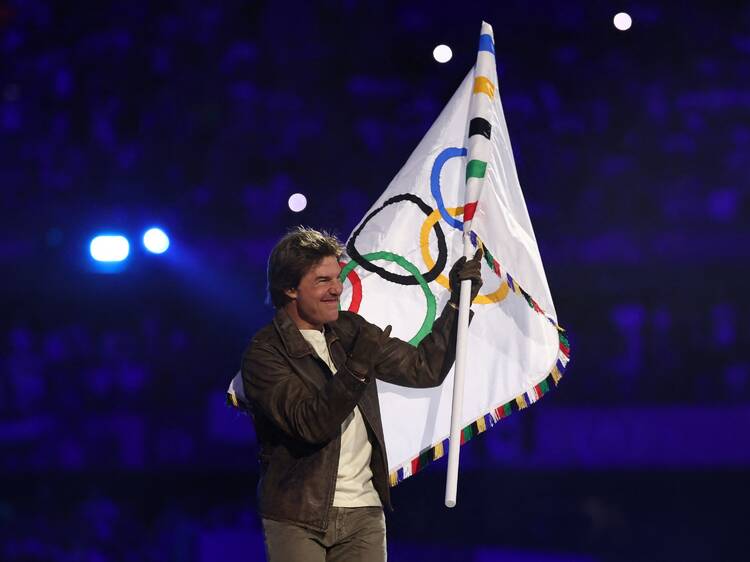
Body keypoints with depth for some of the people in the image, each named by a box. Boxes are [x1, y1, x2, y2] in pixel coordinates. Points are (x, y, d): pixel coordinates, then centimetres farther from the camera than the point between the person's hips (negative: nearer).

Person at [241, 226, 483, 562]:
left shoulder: (351, 331, 11)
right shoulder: (263, 353, -9)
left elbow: (424, 370, 12)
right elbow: (310, 423, -19)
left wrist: (458, 300, 5)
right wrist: (356, 368, -30)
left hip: (364, 511, 5)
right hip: (298, 518, -5)